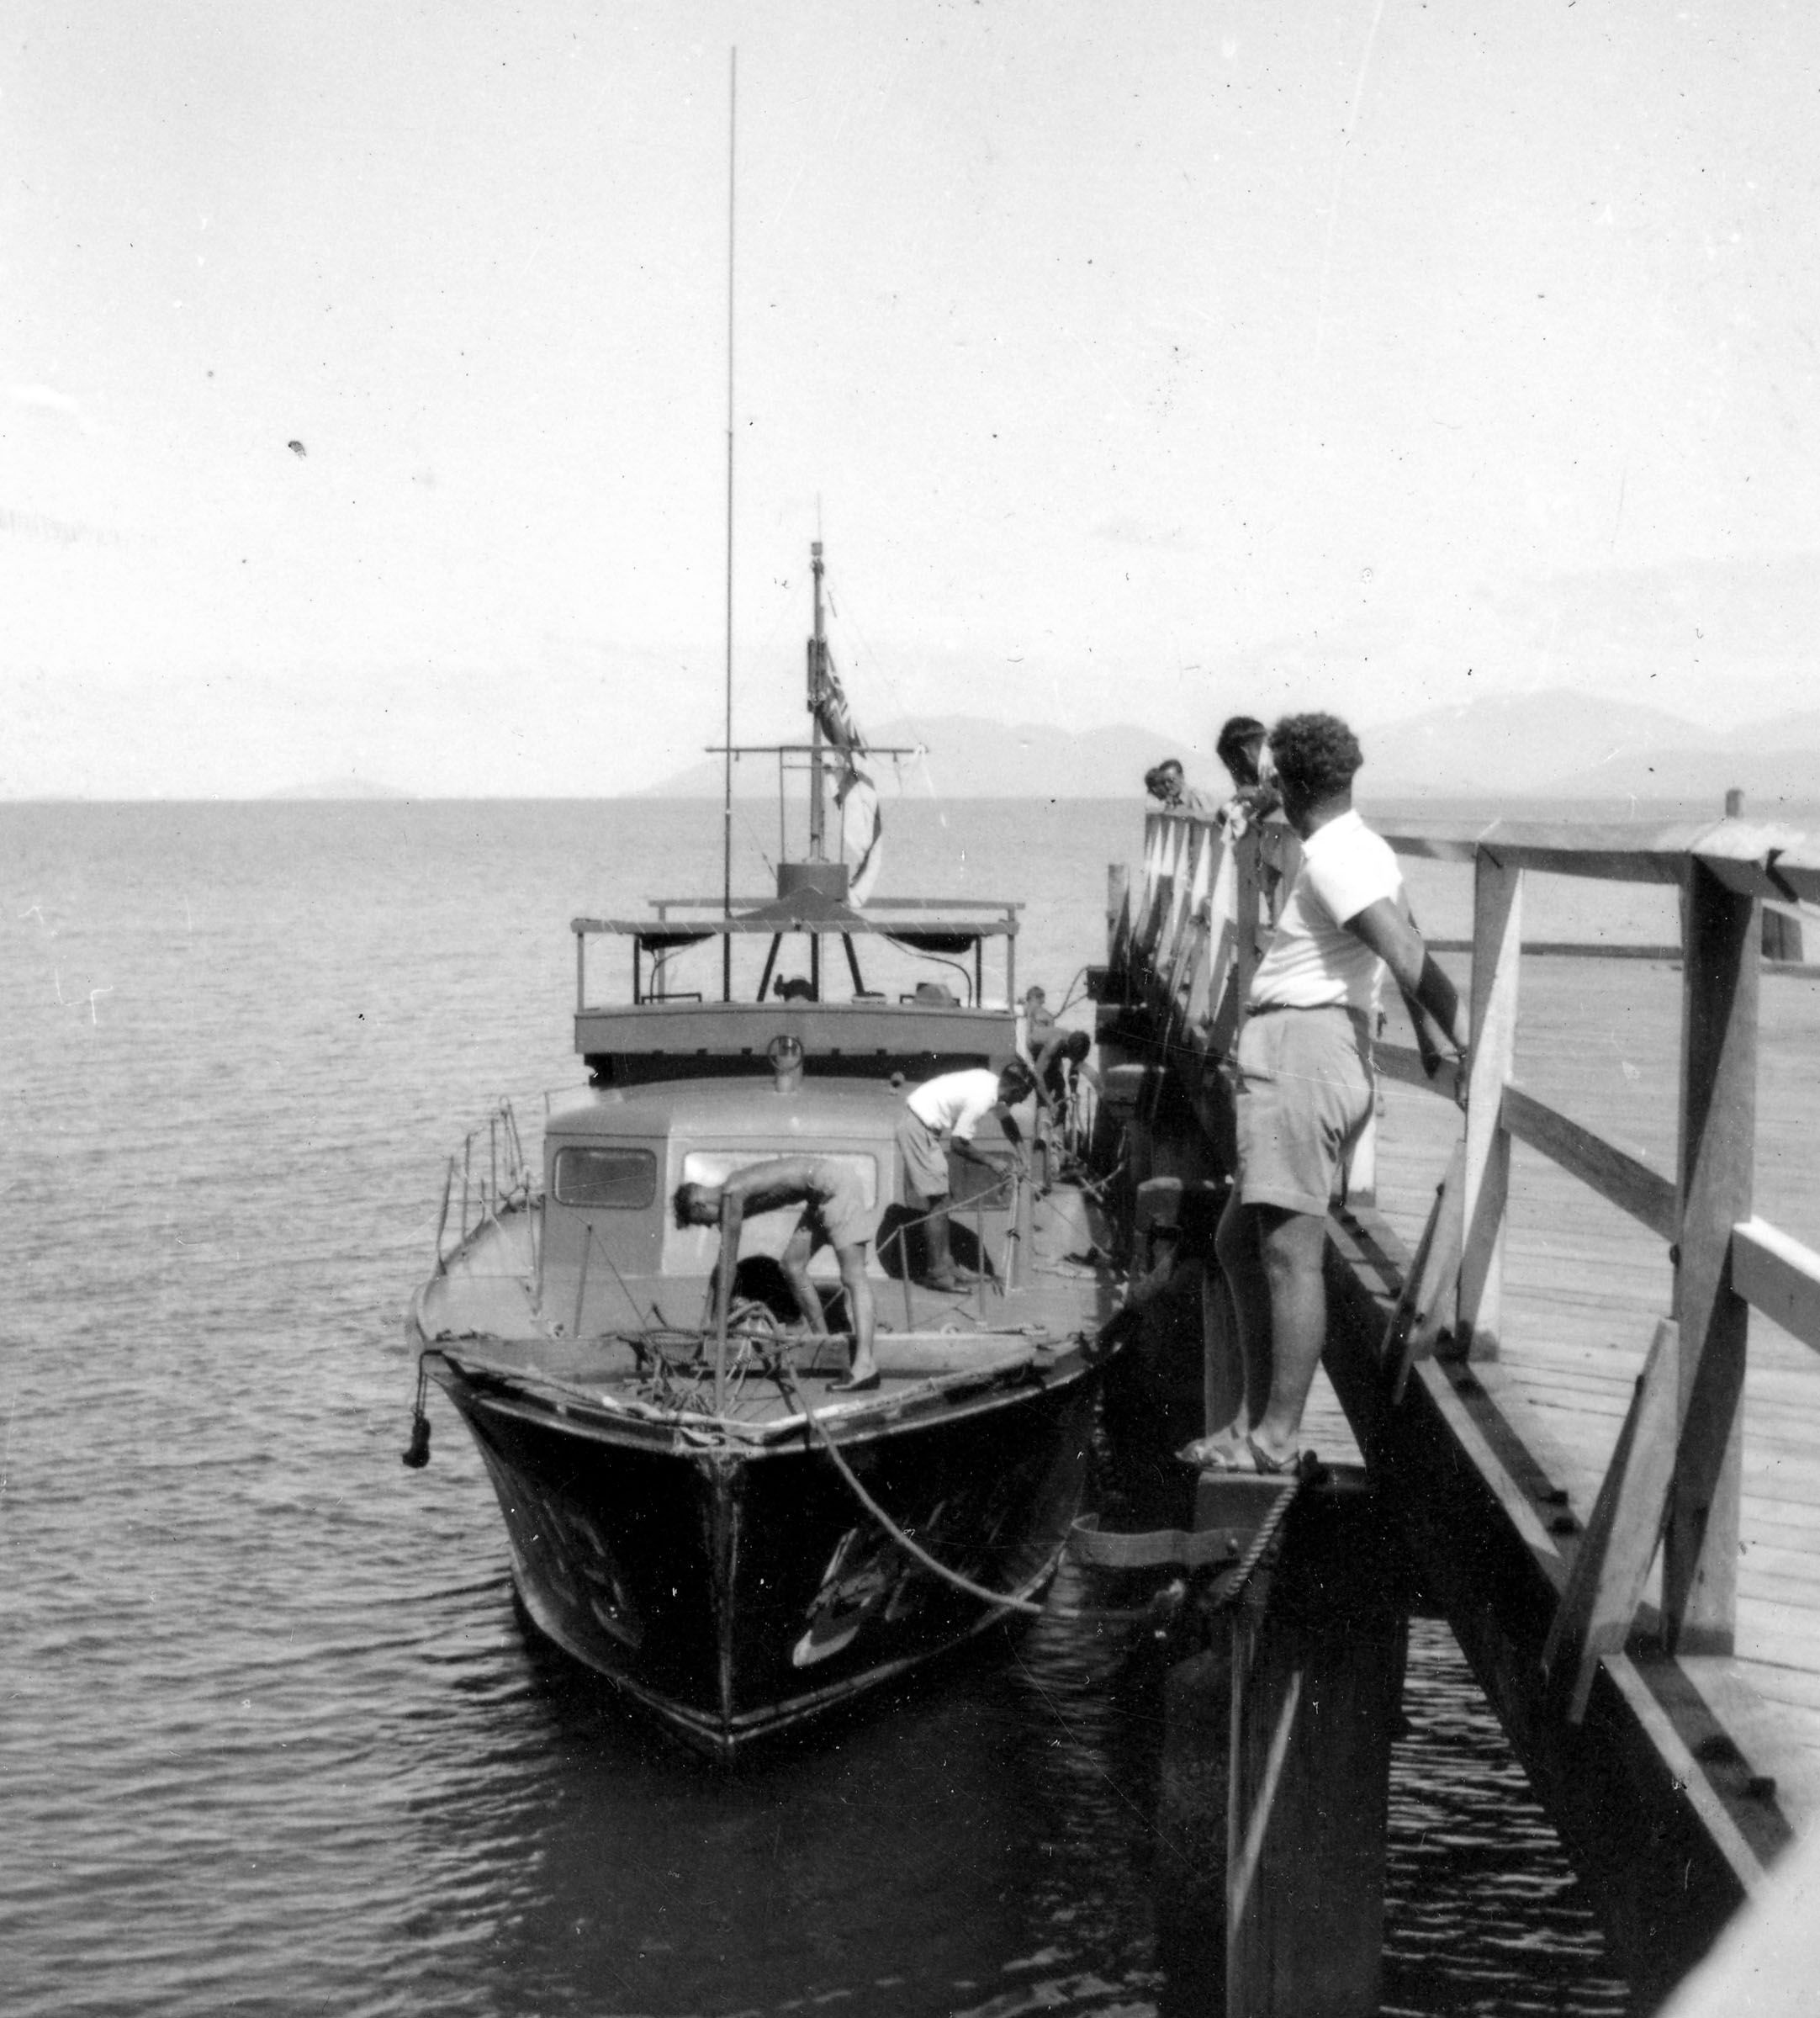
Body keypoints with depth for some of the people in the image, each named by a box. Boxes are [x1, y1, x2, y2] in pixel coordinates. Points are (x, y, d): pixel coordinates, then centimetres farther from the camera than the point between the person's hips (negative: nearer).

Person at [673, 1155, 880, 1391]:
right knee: (791, 1265, 13)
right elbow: (722, 1263, 19)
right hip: (821, 1197, 10)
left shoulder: (732, 1196, -14)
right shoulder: (730, 1199, 13)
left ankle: (865, 1365, -27)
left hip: (835, 1184, -10)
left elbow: (727, 1263, -14)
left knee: (853, 1277, -18)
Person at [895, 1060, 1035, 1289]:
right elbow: (958, 1144, -20)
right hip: (919, 1129, -10)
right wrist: (990, 1162, -9)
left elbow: (1006, 1119, 20)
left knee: (937, 1199, 13)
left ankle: (941, 1264, 19)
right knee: (936, 1200, -8)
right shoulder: (982, 1098, -24)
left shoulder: (991, 1081, 3)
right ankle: (938, 1274, -5)